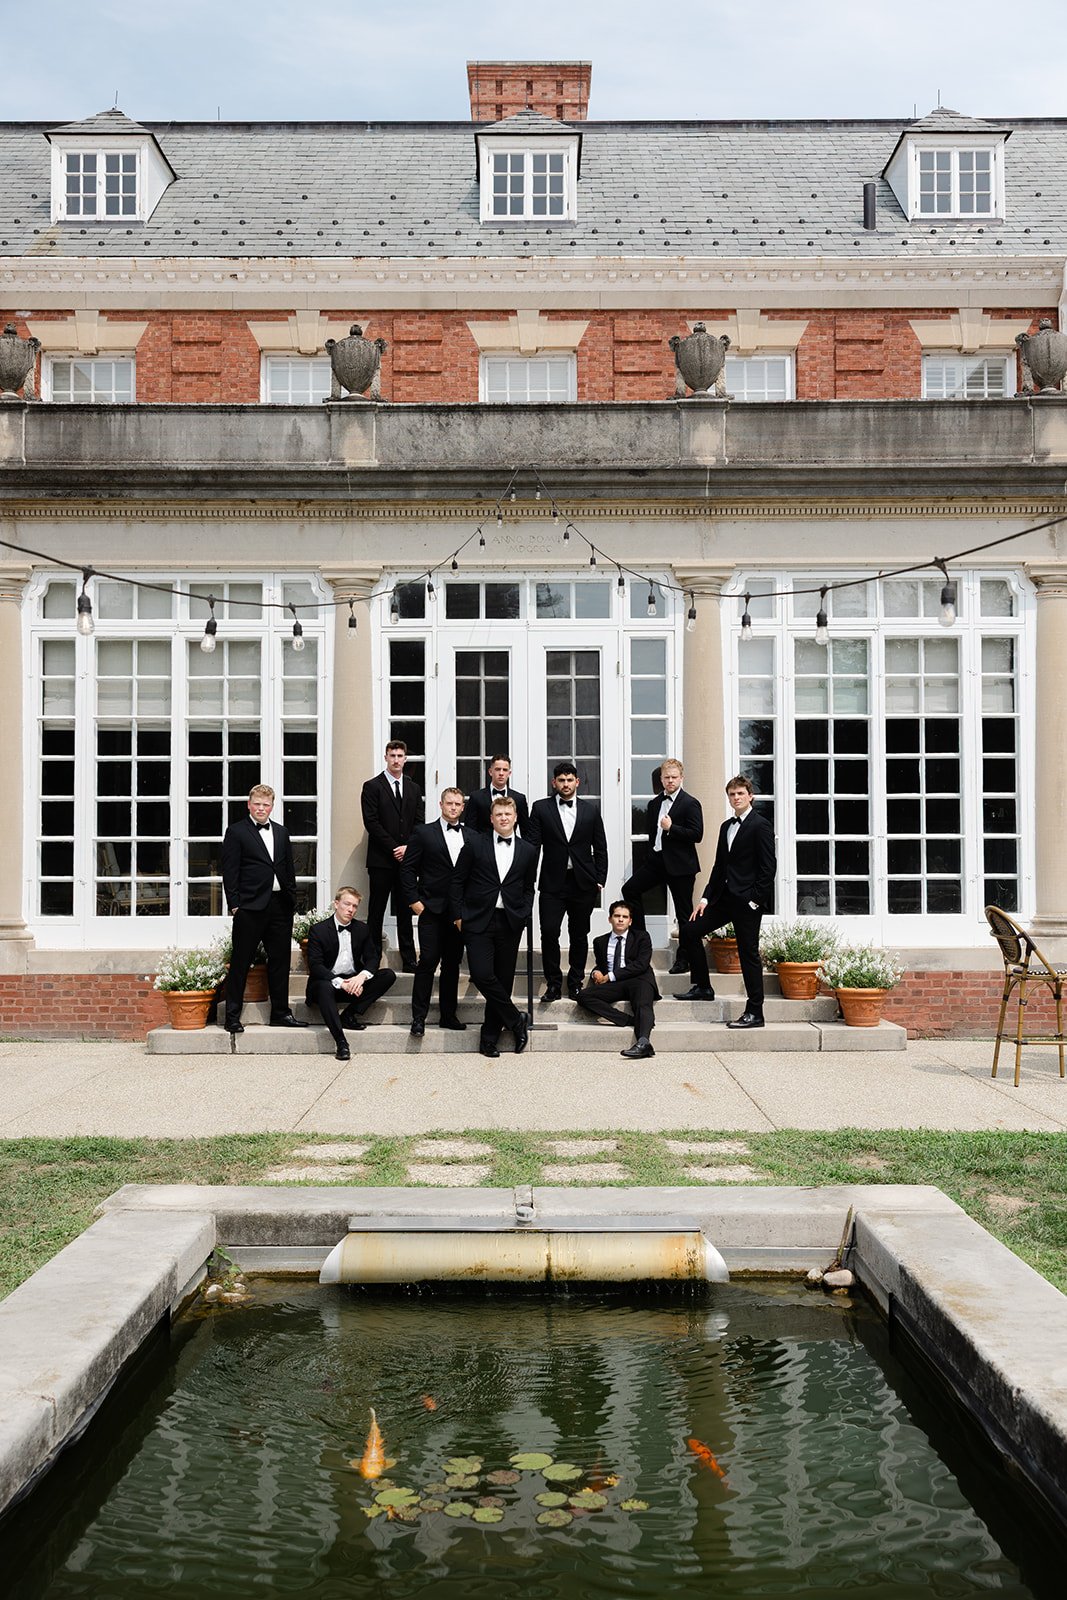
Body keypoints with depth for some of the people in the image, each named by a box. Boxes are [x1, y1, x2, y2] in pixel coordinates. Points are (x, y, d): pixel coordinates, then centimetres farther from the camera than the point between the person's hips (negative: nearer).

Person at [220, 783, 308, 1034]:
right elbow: (230, 871, -5)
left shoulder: (281, 832, 16)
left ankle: (280, 1013, 18)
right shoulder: (236, 832, 0)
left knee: (280, 961, 10)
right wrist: (234, 905, -10)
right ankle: (232, 1017, 6)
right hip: (250, 906, -5)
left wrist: (292, 900, 10)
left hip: (280, 905, 5)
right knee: (240, 963, 0)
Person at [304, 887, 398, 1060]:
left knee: (388, 975, -16)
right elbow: (315, 966, -14)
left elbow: (373, 958, 2)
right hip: (328, 981, -4)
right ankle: (341, 1043, -44)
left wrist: (362, 976, -22)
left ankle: (350, 1014, -16)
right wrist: (340, 983, -27)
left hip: (354, 982, 5)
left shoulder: (362, 929, 7)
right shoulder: (319, 930, -6)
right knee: (324, 987, -40)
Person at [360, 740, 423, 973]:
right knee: (376, 910, 0)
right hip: (381, 859, -4)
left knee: (405, 910, 7)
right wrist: (393, 848, -12)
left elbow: (419, 823, 11)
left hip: (407, 857, 4)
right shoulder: (372, 786, 0)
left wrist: (408, 847, -6)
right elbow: (371, 822, -8)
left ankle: (409, 961, 9)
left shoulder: (414, 789, 15)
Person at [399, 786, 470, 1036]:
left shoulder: (471, 837, 10)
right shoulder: (424, 832, 1)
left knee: (452, 964, 9)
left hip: (460, 911, 4)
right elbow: (408, 868, -1)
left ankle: (448, 1015, 17)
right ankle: (418, 1017, -2)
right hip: (431, 909, -4)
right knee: (428, 960, -8)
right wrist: (414, 901, -7)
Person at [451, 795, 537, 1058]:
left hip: (510, 924, 2)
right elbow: (457, 880, 5)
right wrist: (458, 915, 0)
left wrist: (524, 914, 4)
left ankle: (490, 1037, 16)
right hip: (478, 921, -2)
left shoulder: (527, 851, 9)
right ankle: (516, 1022, 5)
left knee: (503, 979, 4)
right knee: (482, 975, -14)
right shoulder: (475, 844, 2)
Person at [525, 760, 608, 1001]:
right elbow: (532, 845, 1)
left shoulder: (590, 811, 8)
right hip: (552, 883, -1)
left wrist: (600, 880, 4)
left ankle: (575, 982, 19)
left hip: (583, 883, 1)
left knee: (579, 934, 7)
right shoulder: (541, 808, 4)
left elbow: (600, 849, 10)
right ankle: (554, 984, 3)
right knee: (549, 932, -9)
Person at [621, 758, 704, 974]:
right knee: (629, 889, -1)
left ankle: (683, 959, 10)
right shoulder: (654, 803, 11)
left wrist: (671, 828, -20)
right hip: (656, 859, 7)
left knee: (683, 912, 2)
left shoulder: (690, 803, -9)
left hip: (680, 865, -6)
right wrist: (651, 851, 14)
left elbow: (697, 835, -16)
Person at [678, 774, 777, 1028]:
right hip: (724, 897, 8)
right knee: (690, 930, 5)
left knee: (749, 953, -3)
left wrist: (755, 900, -16)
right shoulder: (726, 826, 16)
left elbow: (768, 867, -12)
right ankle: (702, 987, 17)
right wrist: (706, 897, 9)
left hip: (748, 901, -8)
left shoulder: (761, 825, -8)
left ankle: (754, 1013, 4)